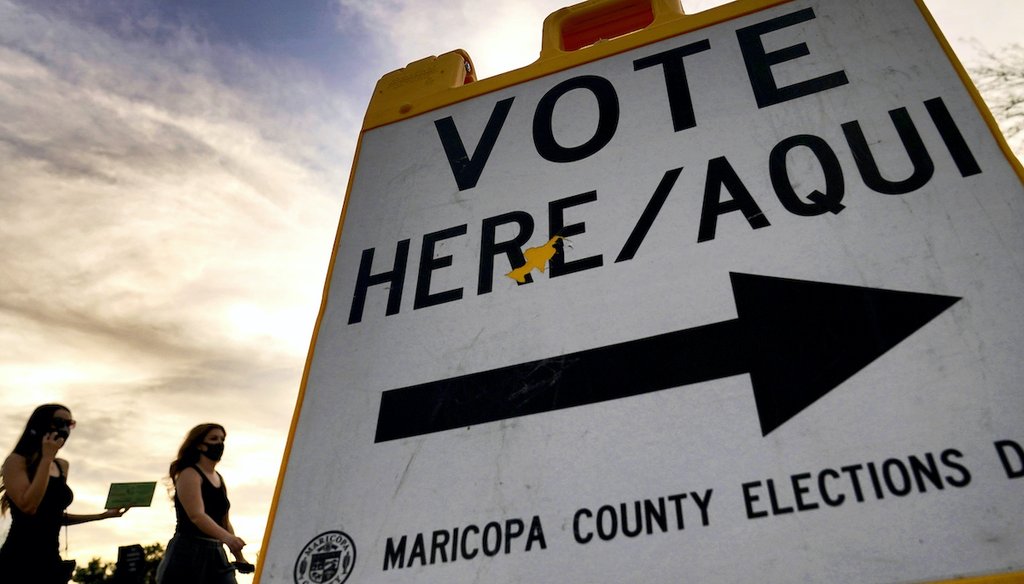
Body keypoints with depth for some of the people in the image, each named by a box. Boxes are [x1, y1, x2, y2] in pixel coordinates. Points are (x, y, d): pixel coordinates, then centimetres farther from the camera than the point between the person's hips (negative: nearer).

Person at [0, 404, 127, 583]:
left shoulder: (62, 466, 12)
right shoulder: (17, 461, -7)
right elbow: (28, 506, -21)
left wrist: (103, 515, 14)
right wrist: (46, 458, -17)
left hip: (51, 560, 7)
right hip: (18, 562, -7)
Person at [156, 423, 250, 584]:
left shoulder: (219, 478, 15)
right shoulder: (189, 474, -8)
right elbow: (197, 515, -23)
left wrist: (239, 557, 20)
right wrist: (227, 537, -39)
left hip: (216, 555, 7)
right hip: (187, 554, -7)